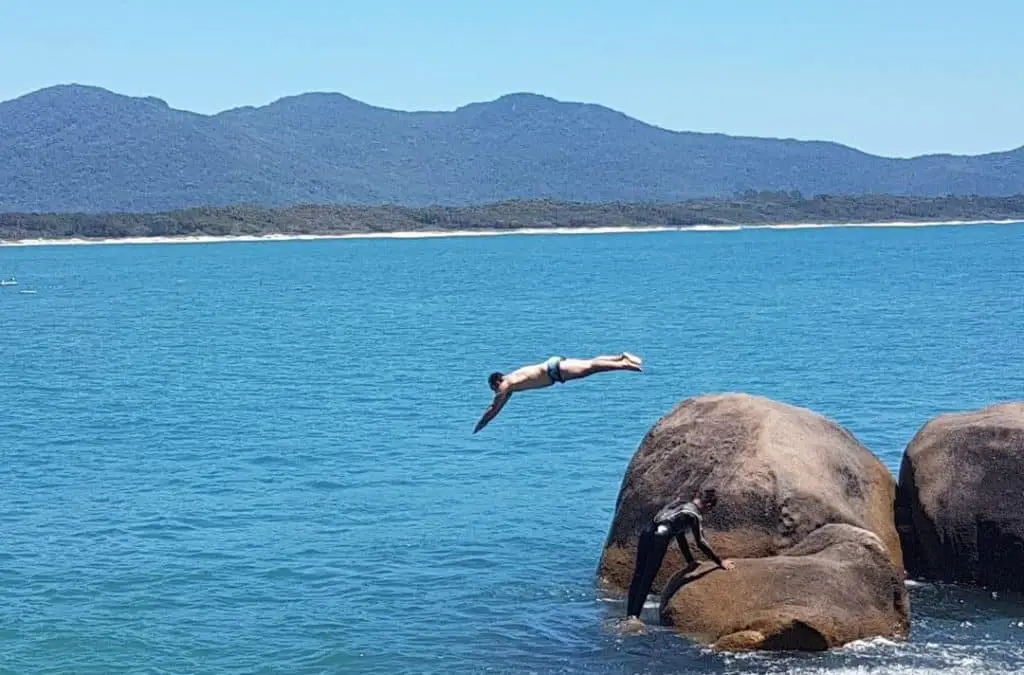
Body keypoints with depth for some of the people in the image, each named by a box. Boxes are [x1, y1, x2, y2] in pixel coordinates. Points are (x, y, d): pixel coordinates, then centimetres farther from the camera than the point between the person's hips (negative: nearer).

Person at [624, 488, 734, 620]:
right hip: (659, 538, -7)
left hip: (647, 532, 7)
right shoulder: (694, 515, 2)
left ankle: (629, 614, 8)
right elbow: (700, 543, 1)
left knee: (638, 574, 9)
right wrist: (720, 562, 9)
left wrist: (690, 560, 36)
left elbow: (680, 535, 32)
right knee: (648, 577, -3)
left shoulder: (679, 503, 25)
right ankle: (634, 615, -6)